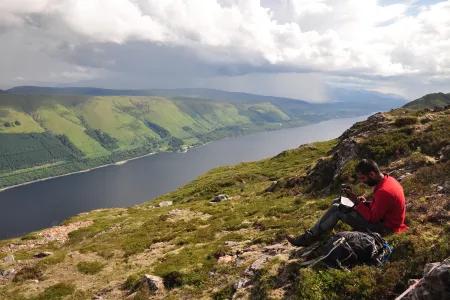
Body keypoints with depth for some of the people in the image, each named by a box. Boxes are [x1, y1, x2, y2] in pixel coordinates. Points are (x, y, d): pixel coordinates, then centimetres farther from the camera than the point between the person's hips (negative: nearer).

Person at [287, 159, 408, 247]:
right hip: (382, 218, 10)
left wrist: (358, 203, -16)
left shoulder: (384, 191, -28)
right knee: (337, 202, 4)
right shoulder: (387, 180, 3)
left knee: (337, 209, -14)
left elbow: (373, 218, -24)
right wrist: (364, 202, -5)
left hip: (382, 228, -10)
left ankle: (310, 237, -6)